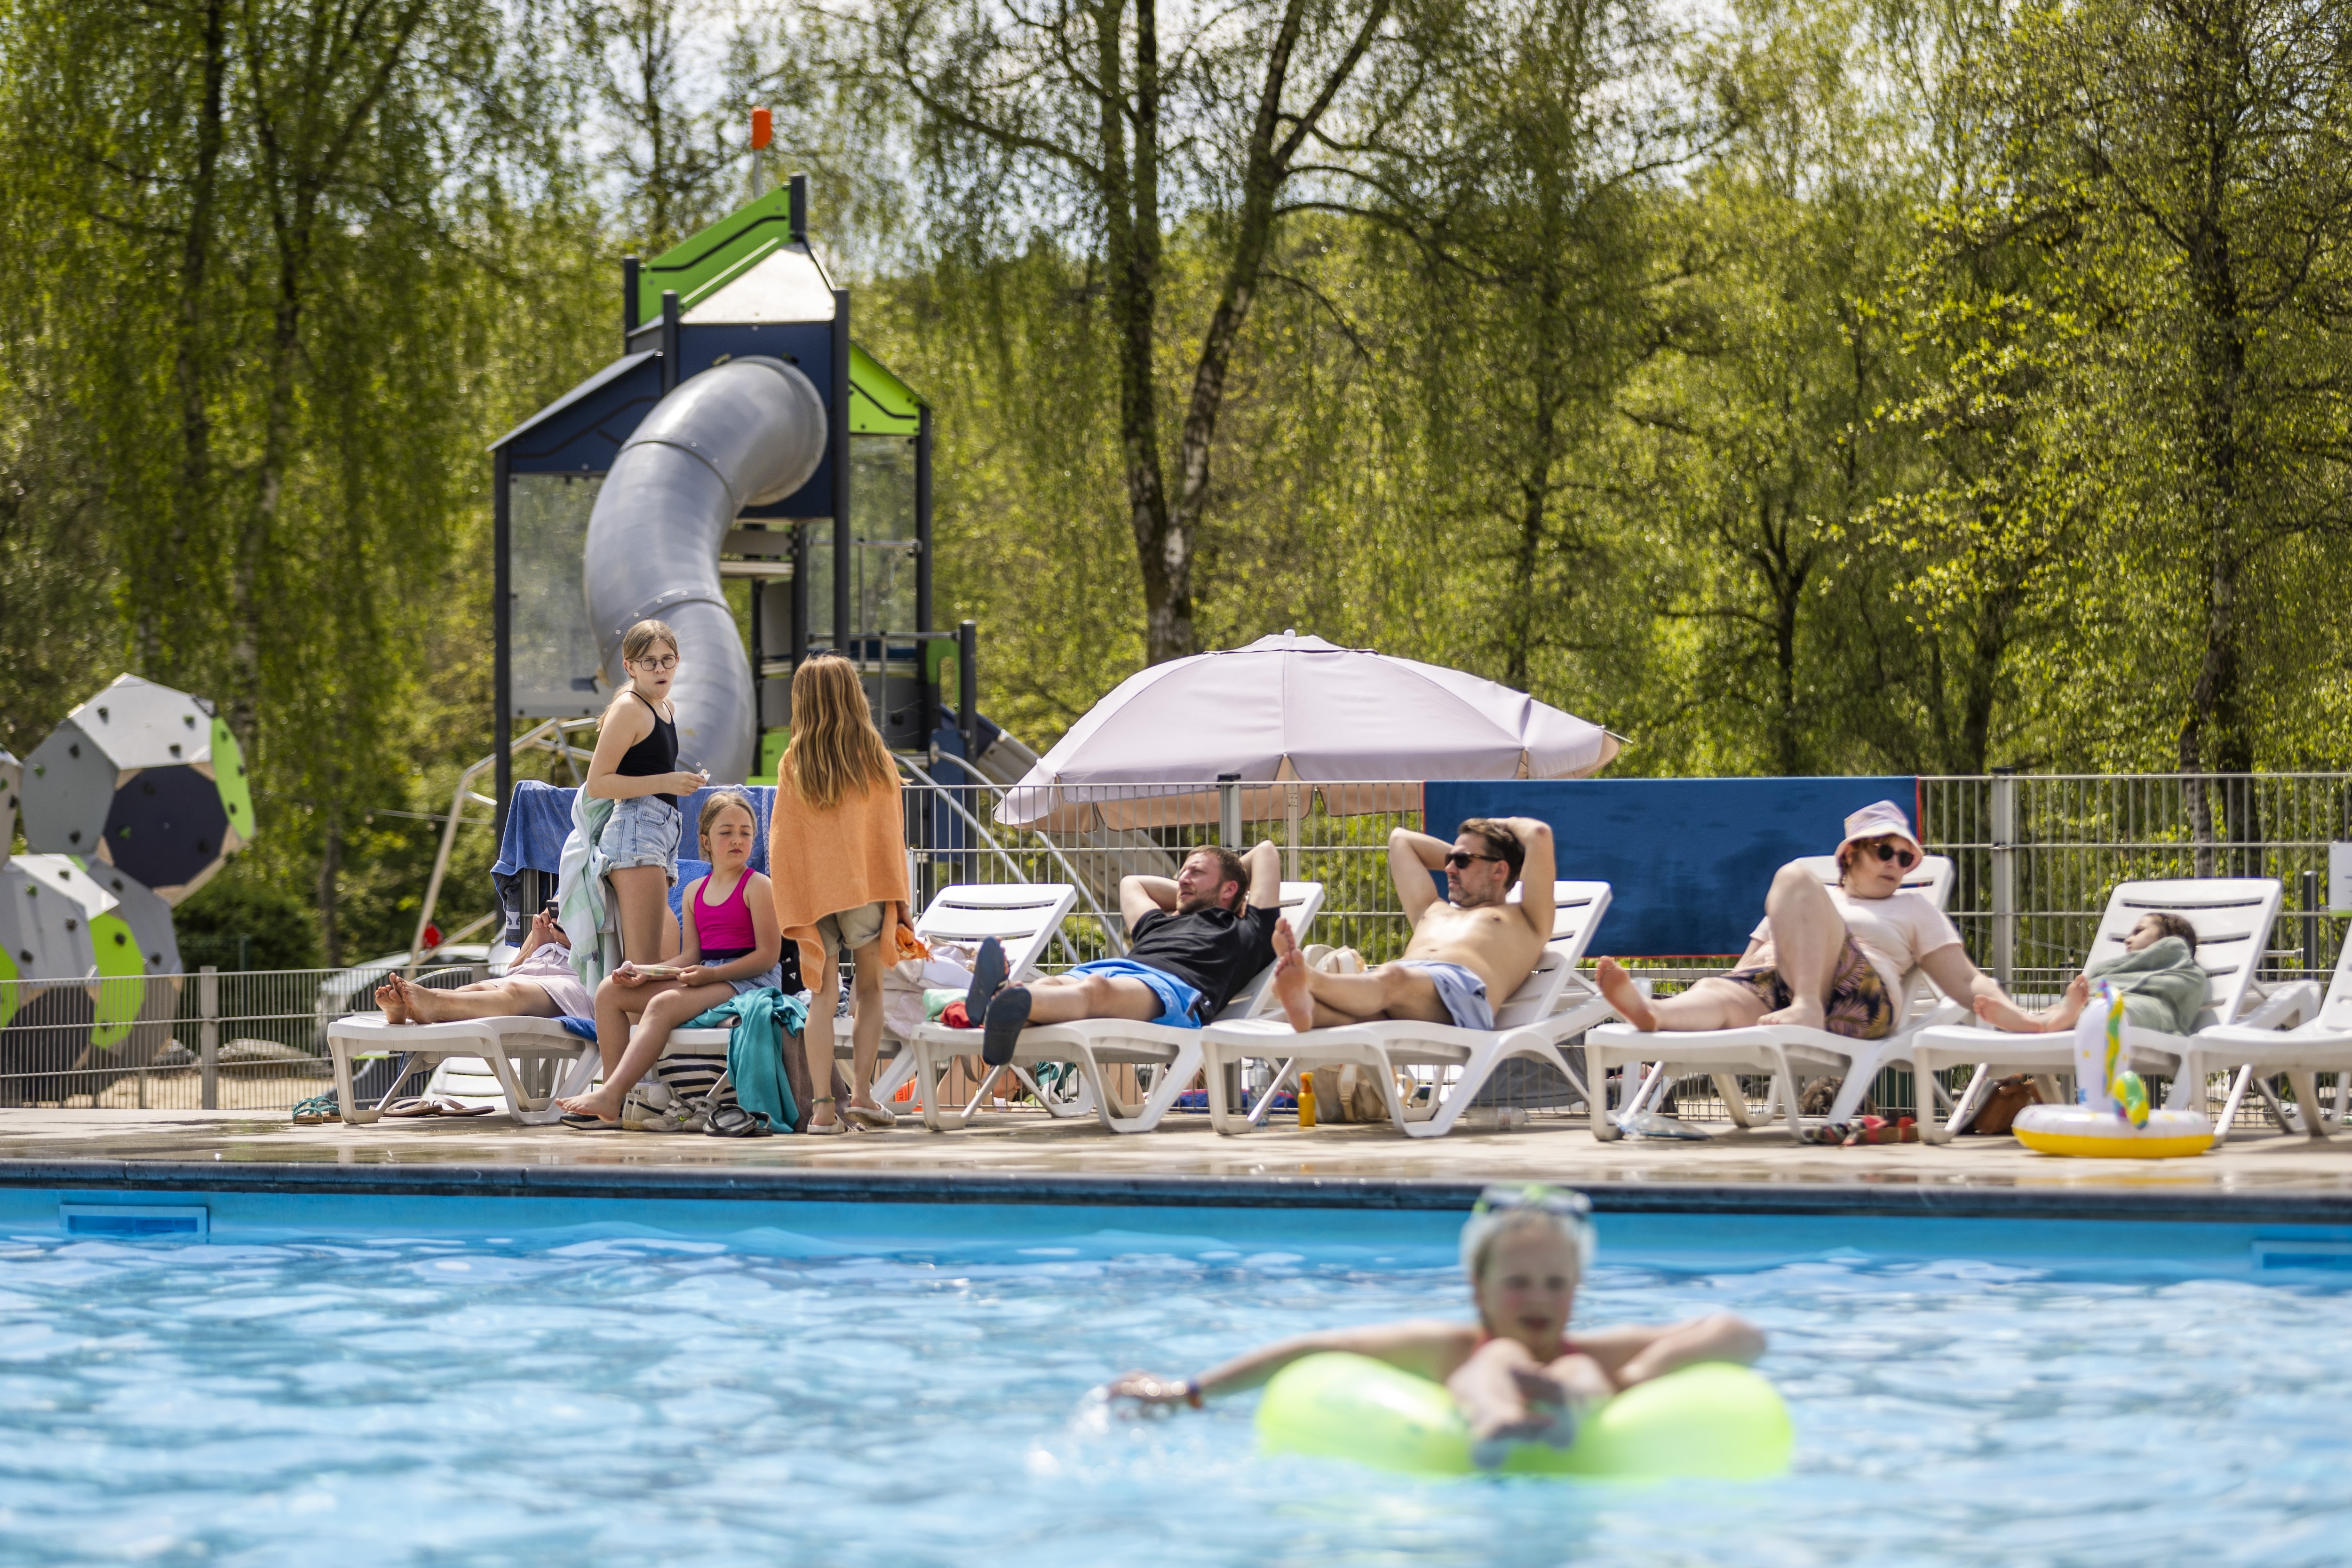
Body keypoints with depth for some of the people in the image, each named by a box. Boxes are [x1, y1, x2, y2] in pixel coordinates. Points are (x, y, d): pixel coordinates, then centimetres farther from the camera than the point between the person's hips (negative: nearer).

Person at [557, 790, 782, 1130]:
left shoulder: (758, 886, -4)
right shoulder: (694, 892, 17)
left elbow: (768, 955, -11)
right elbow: (692, 955, 14)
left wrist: (711, 974, -20)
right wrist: (645, 972, -3)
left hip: (747, 981, -8)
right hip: (703, 978, 8)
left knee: (664, 1005, -33)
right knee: (610, 990, -6)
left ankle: (610, 1097, -40)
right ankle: (616, 1102, -18)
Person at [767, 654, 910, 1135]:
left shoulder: (792, 764, 0)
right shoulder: (874, 758, -3)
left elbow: (781, 838, 2)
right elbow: (889, 832, 0)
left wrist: (790, 908, 7)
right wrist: (899, 900, 6)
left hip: (811, 892, 1)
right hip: (865, 889, -1)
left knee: (823, 997, 2)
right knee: (870, 991, 10)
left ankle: (822, 1107, -5)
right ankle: (861, 1092, 0)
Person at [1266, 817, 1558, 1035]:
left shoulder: (1523, 920, 30)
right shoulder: (1433, 912, 47)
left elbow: (1539, 834, 20)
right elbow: (1400, 839, 58)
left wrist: (1506, 824, 39)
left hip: (1461, 985, -6)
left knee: (1391, 980, -42)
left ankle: (1308, 981, -73)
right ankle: (1308, 1008, -70)